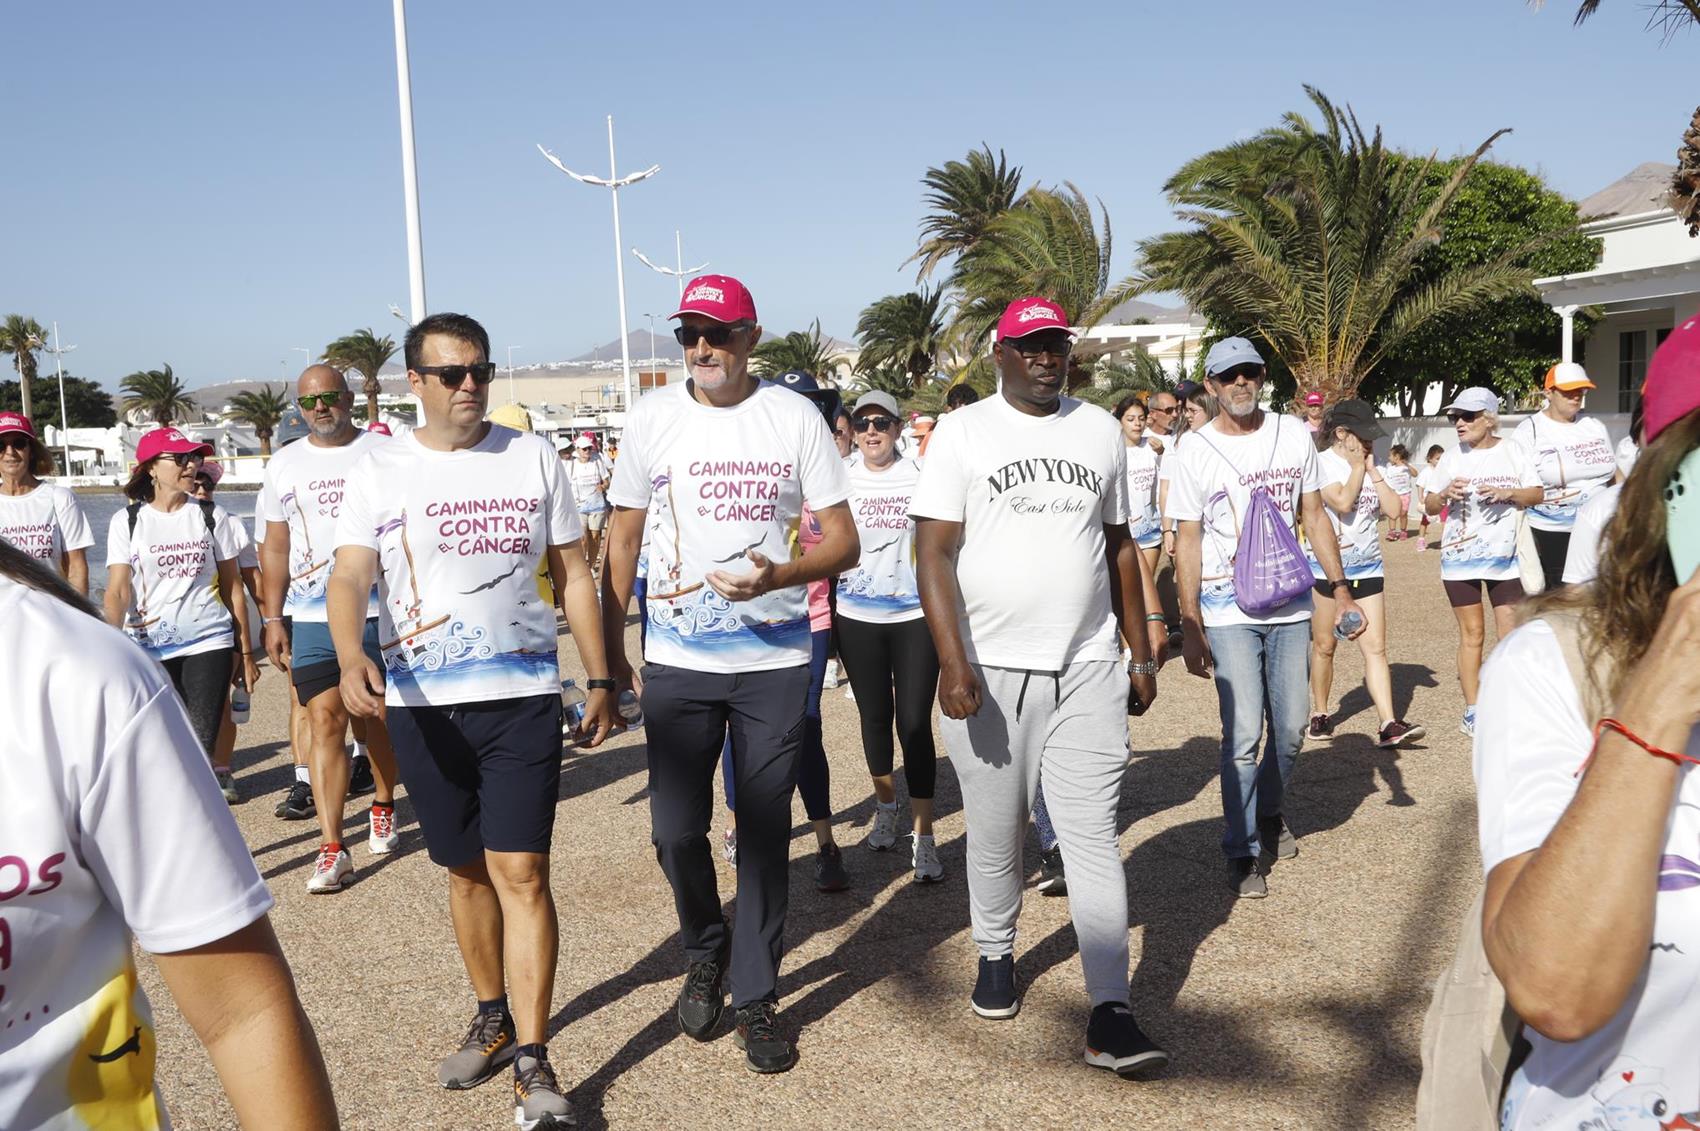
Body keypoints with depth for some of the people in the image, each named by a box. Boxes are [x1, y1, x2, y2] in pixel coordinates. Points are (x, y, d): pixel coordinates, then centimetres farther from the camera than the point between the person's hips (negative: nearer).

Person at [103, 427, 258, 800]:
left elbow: (232, 587, 9)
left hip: (209, 643, 0)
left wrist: (245, 651, 8)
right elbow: (118, 590, -3)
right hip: (149, 648, 0)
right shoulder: (127, 521, 3)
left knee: (201, 745, -6)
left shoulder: (211, 516, 6)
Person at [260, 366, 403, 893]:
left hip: (382, 610, -1)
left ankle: (383, 807, 34)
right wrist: (272, 618, 7)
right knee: (325, 721, -6)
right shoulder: (285, 464, 9)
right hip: (312, 617, 1)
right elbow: (276, 547, 12)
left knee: (381, 715, 10)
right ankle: (332, 848, -5)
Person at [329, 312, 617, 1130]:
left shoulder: (532, 458, 4)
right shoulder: (378, 470, 3)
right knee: (466, 871, 14)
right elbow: (349, 578, -8)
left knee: (522, 872, -7)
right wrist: (351, 658, -28)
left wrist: (599, 678, 5)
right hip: (422, 704, 1)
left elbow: (573, 575, 8)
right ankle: (492, 1016, 33)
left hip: (522, 696, -1)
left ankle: (532, 1061, 1)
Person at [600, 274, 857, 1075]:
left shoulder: (795, 418, -2)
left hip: (775, 658, -1)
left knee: (764, 832, 6)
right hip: (676, 660, 1)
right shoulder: (651, 417, 3)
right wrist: (610, 649, 5)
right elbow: (623, 537, 9)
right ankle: (707, 955, 33)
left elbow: (842, 540, -2)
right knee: (675, 829, 3)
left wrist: (777, 576, -21)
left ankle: (756, 998, 23)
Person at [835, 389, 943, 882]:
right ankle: (885, 806, 37)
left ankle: (923, 836, 2)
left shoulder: (920, 475, -3)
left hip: (915, 616, -2)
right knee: (874, 717, 14)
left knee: (915, 721, -5)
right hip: (857, 618, 2)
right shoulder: (841, 479, 2)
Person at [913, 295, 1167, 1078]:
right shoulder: (963, 432, -1)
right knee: (994, 836, 12)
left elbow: (1119, 545, 16)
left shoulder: (1100, 430, 11)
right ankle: (995, 956, 36)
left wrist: (1140, 652, 14)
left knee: (1093, 840, -2)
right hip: (988, 670, -1)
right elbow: (933, 551, -7)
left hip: (1087, 670, 2)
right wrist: (952, 659, -18)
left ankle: (1110, 1017, 2)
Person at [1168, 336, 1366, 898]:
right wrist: (1189, 626, -6)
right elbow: (1187, 542, -2)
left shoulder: (1295, 436, 6)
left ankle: (1270, 811, 36)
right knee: (1244, 734, -7)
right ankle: (1242, 851, 7)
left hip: (1290, 605, 4)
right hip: (1228, 611, -3)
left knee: (1291, 729, 10)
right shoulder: (1195, 451, -3)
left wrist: (1341, 592, 5)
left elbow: (1315, 518, 11)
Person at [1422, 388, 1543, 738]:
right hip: (1460, 555, 0)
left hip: (1504, 554, 0)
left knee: (1511, 633, 0)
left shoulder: (1513, 452, 4)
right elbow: (1429, 505, 8)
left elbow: (1537, 494, 3)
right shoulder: (1452, 459, 6)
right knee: (1471, 633, 1)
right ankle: (1472, 711, 8)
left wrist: (1507, 493, -15)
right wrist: (1445, 494, -13)